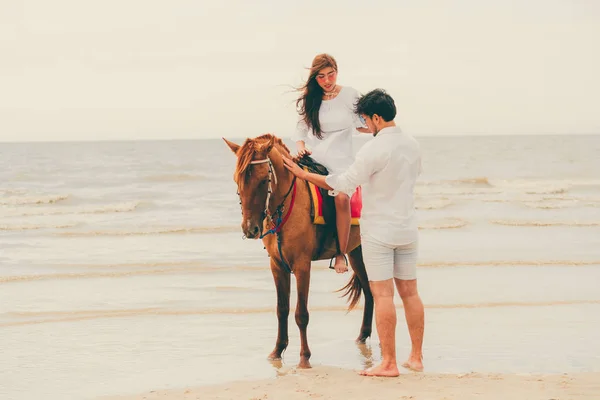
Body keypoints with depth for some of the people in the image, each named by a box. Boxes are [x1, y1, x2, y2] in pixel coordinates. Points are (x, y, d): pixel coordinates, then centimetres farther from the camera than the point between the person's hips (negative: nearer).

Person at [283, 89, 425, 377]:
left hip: (379, 231, -7)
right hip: (408, 229, 7)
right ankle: (416, 357, 17)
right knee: (409, 292, 11)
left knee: (382, 294, -4)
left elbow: (345, 184, -18)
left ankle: (388, 363, -3)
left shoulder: (373, 149, -17)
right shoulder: (413, 145, 5)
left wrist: (304, 174, -9)